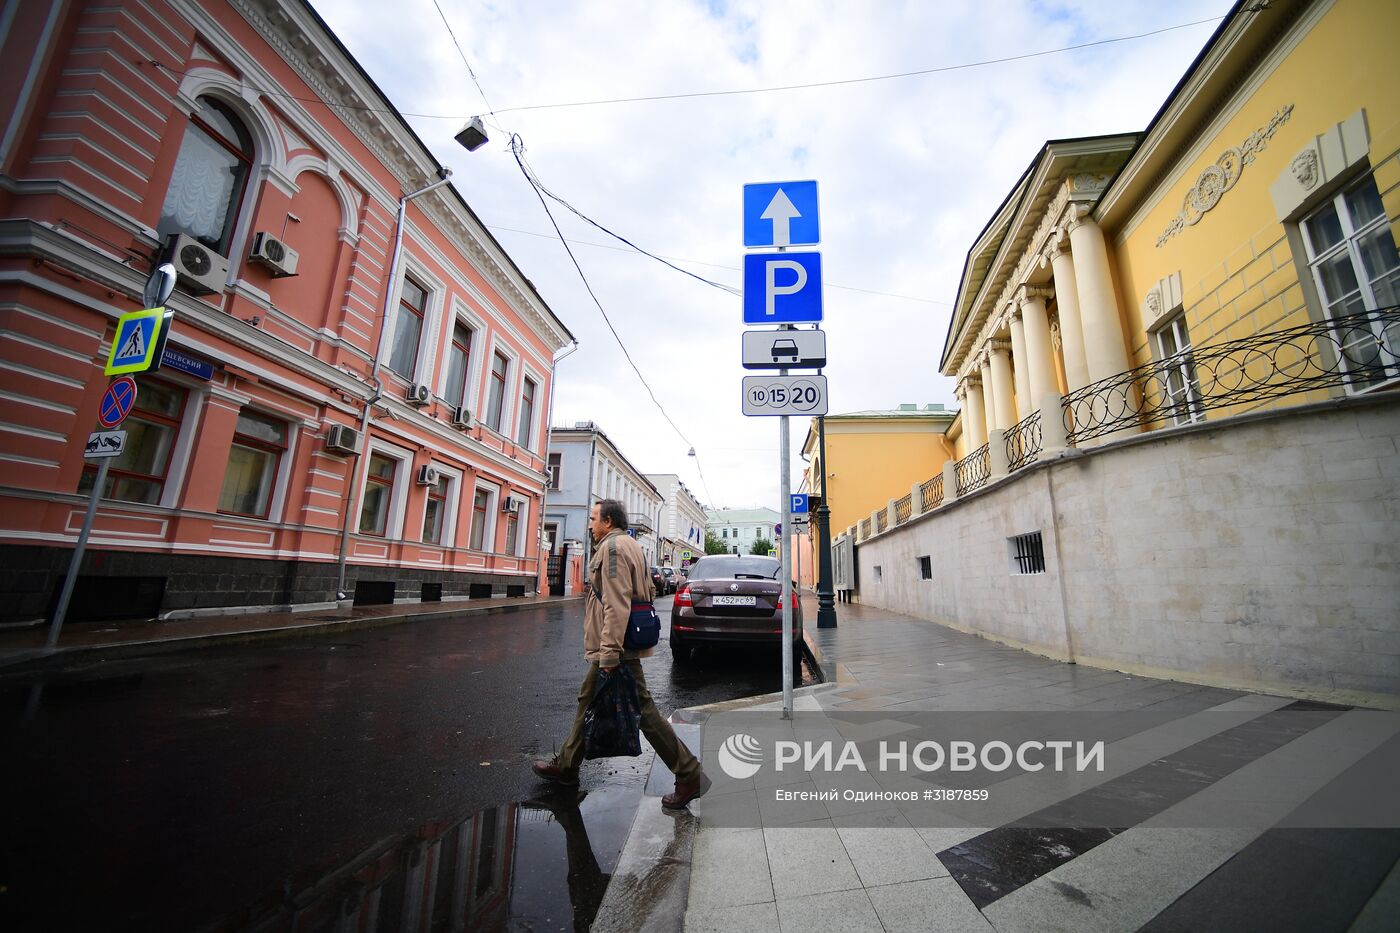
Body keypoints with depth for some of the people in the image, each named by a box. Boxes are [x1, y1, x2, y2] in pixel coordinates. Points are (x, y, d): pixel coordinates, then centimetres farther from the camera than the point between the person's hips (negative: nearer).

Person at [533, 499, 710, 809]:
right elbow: (642, 596, 21)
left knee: (642, 711, -4)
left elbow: (616, 605, -25)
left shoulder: (612, 547, -16)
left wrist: (609, 653, -24)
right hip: (619, 647, 11)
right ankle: (566, 766, 36)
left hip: (614, 650, -11)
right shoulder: (628, 545, 16)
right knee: (588, 700, 20)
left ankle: (689, 775, 5)